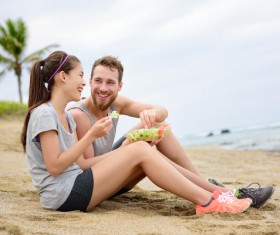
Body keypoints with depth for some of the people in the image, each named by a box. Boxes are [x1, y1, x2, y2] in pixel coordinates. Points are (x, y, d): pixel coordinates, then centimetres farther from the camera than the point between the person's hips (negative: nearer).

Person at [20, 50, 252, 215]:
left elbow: (80, 164, 12)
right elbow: (55, 167, -17)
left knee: (143, 151, -1)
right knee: (141, 150, -16)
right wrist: (91, 135, -17)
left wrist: (123, 151, 4)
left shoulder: (66, 117, 17)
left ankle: (211, 191, -2)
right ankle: (207, 202, -13)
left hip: (75, 188, 9)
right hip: (64, 195, -9)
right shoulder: (44, 114, -12)